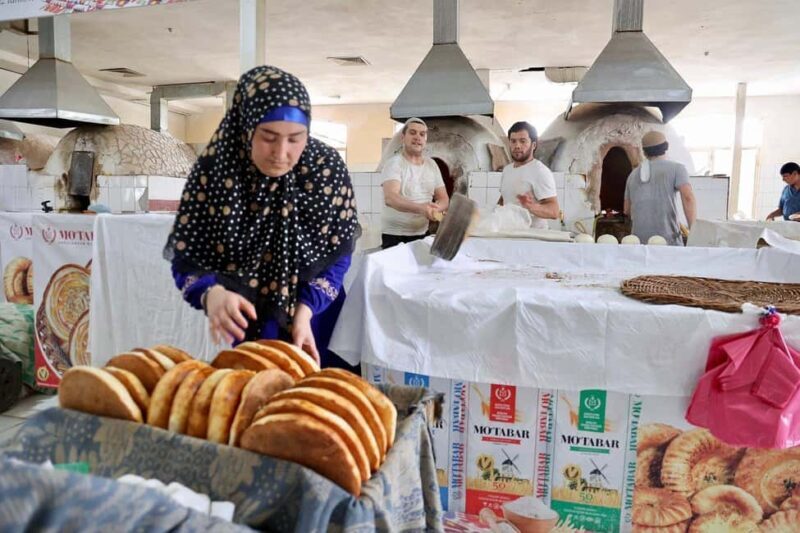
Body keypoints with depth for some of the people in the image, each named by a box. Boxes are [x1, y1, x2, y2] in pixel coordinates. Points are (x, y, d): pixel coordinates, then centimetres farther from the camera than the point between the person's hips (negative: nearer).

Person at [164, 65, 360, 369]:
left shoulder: (327, 168, -17)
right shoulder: (214, 169, -17)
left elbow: (337, 255, -11)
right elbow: (185, 258, -13)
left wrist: (304, 312, -24)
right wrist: (212, 293, -34)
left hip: (317, 316, 0)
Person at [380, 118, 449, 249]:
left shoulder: (432, 164, 8)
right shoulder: (394, 163, -11)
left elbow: (444, 199, 7)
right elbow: (390, 198, -27)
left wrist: (435, 209, -17)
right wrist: (421, 208, -43)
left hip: (422, 234, 5)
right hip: (395, 236, -5)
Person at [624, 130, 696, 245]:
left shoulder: (633, 174, 19)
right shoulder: (676, 168, 6)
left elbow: (627, 210, 25)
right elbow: (688, 198, -11)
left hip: (640, 239, 4)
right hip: (668, 240, -4)